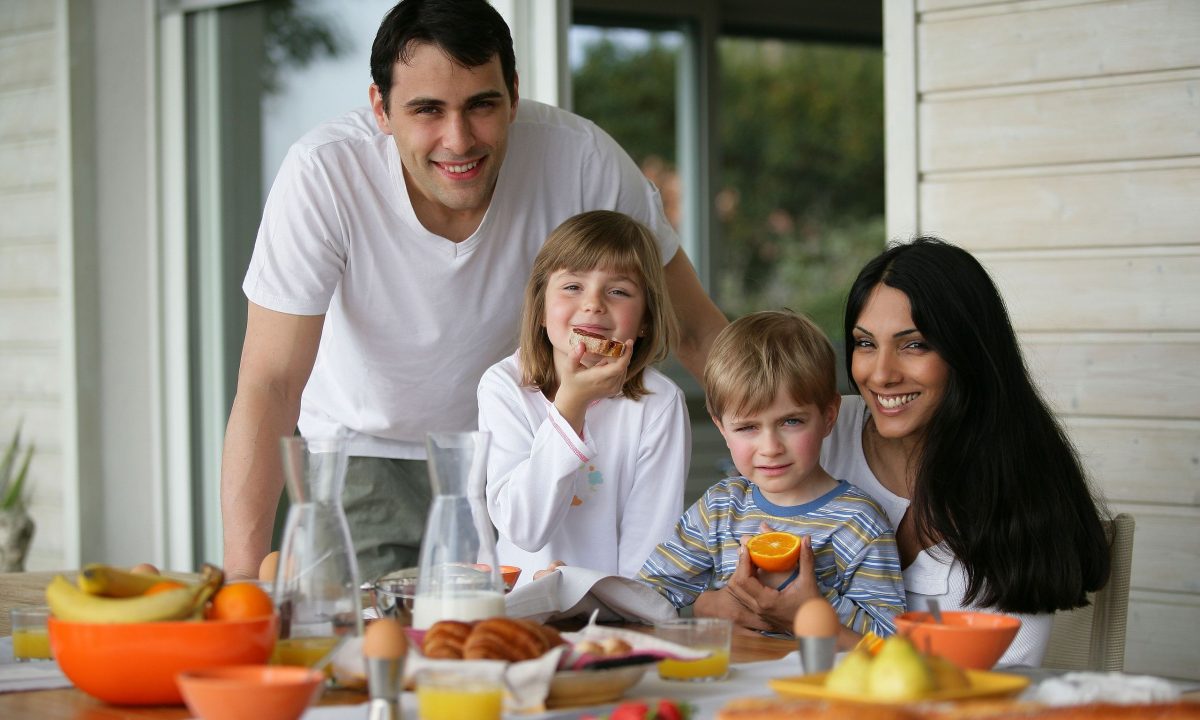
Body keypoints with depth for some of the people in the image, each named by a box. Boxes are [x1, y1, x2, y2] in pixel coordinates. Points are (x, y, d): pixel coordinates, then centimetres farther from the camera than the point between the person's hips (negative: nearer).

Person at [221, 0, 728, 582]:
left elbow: (695, 330, -11)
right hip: (368, 449, -1)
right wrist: (244, 575, -37)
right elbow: (268, 386, -28)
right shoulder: (322, 176, -29)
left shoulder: (578, 158, -24)